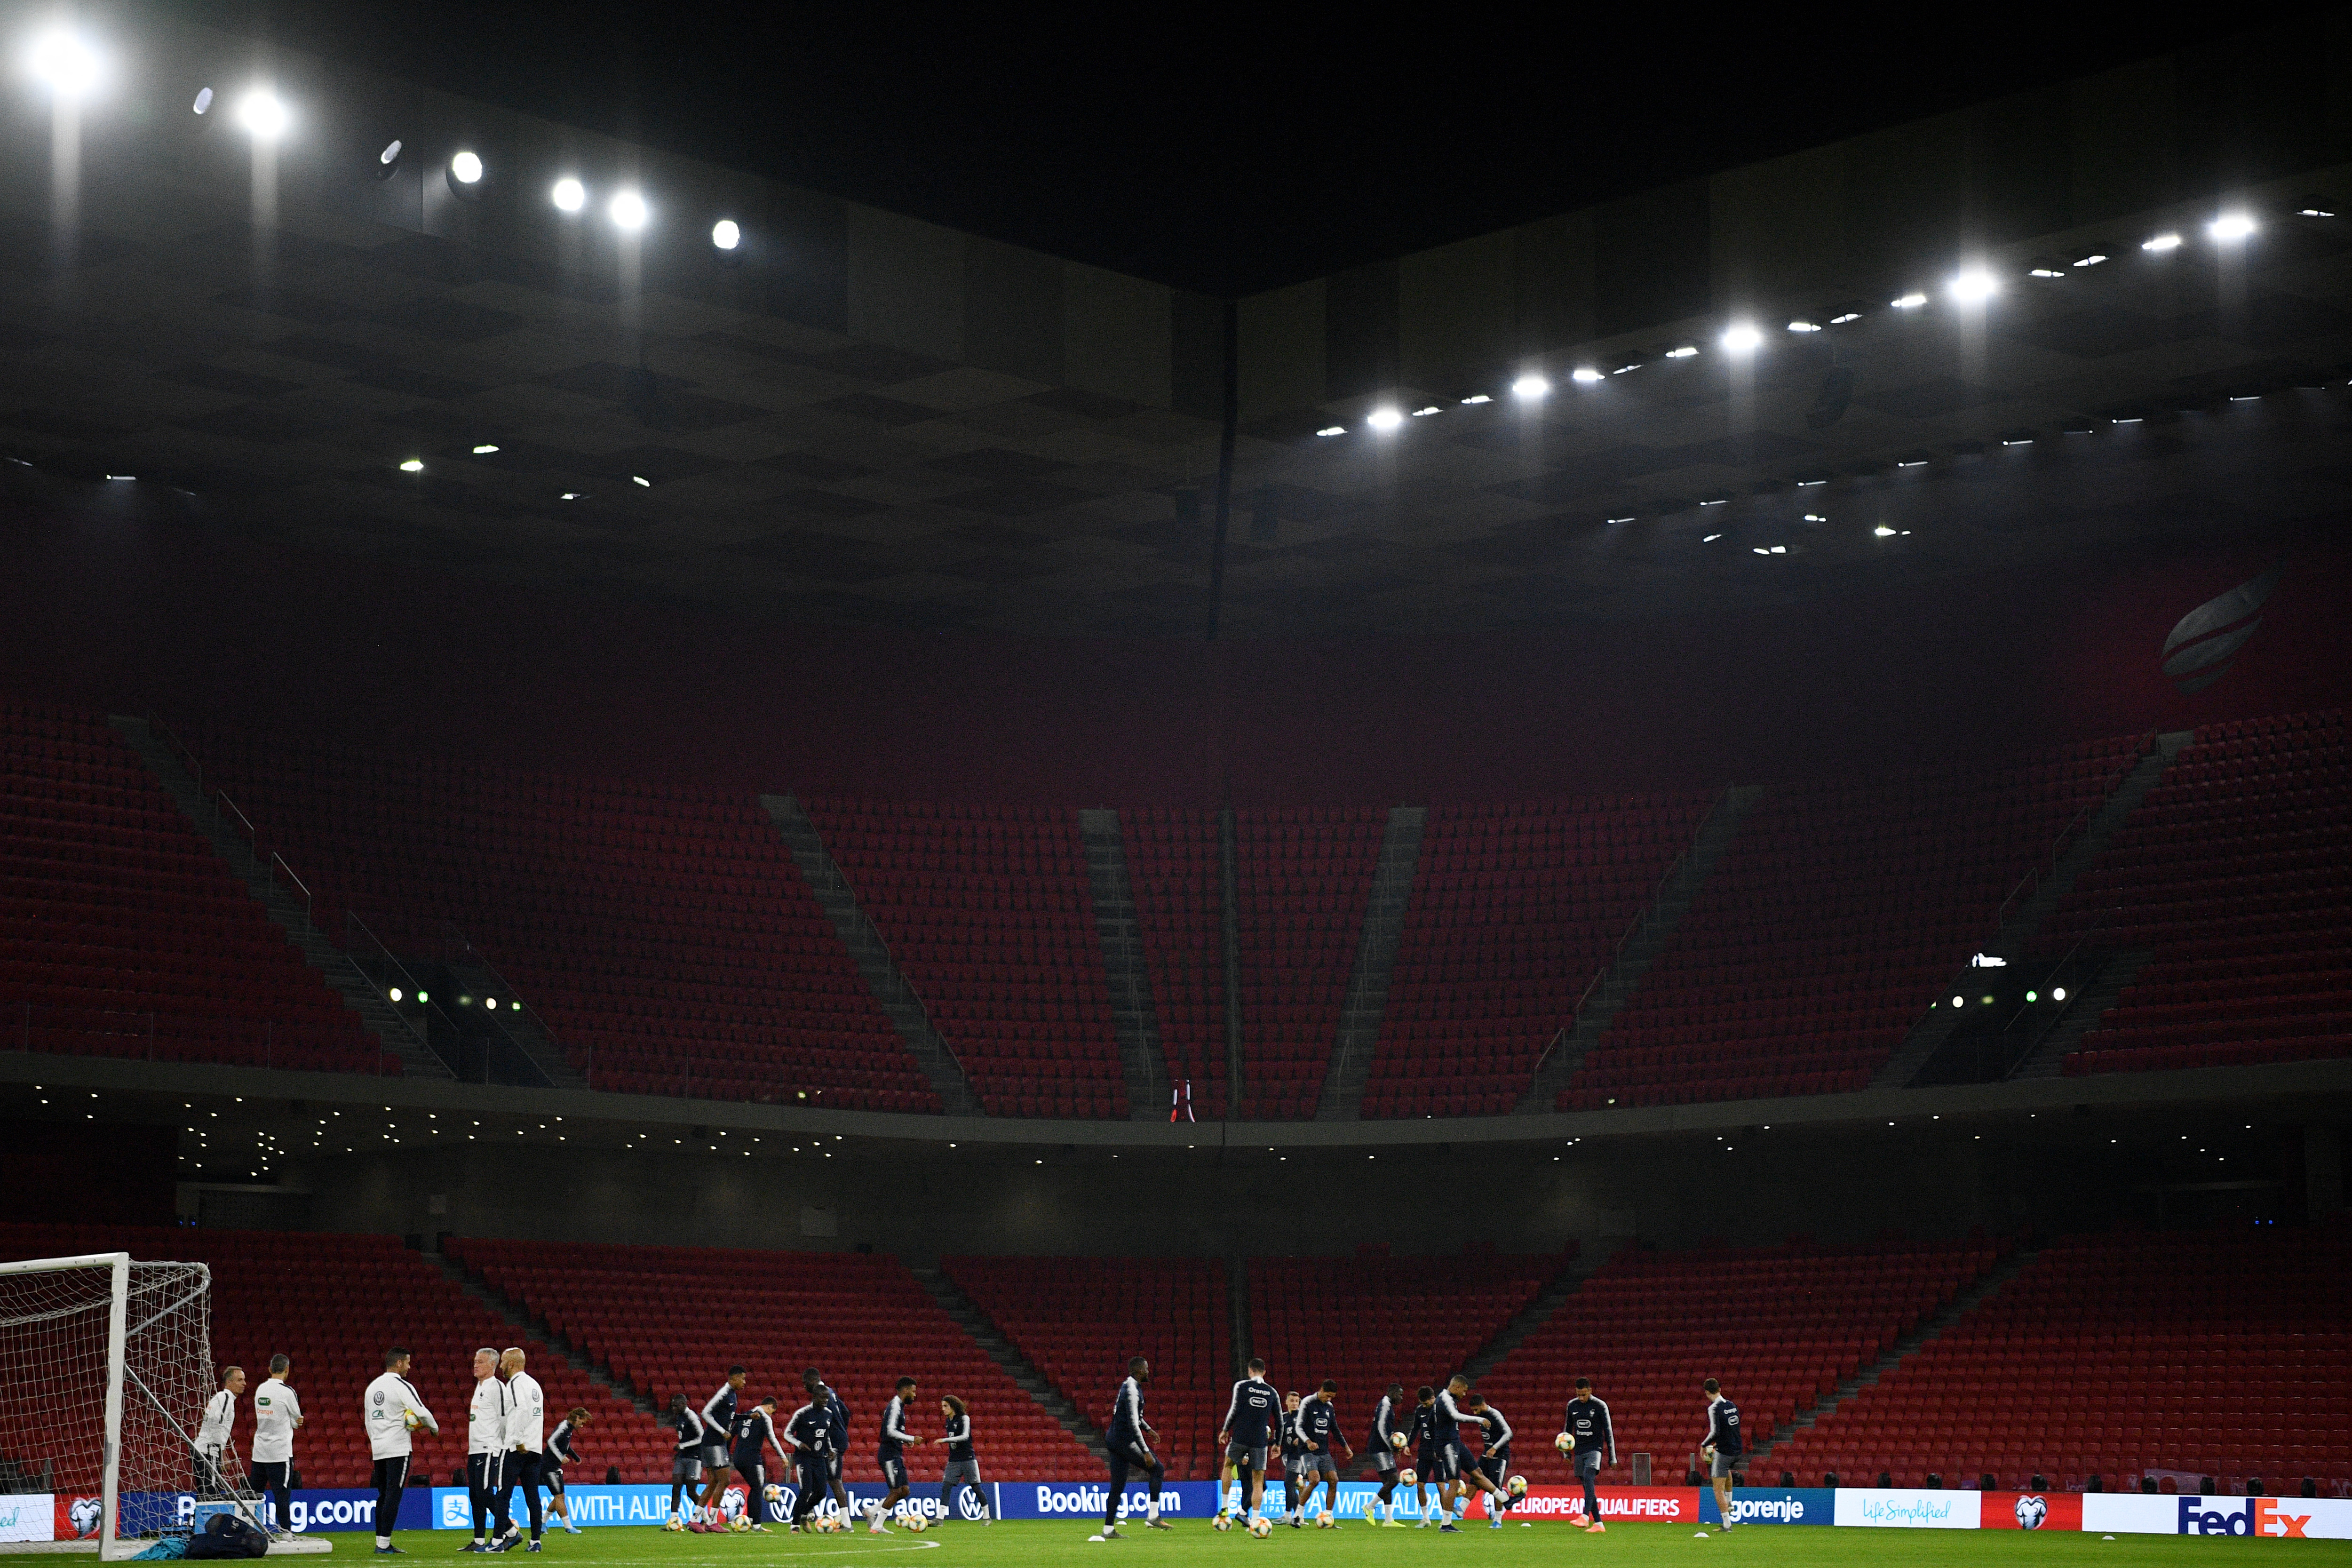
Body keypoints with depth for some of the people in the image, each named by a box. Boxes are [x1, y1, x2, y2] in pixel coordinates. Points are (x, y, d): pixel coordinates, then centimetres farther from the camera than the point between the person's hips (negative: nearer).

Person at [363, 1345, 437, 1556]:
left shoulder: (372, 1387, 14)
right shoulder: (402, 1386, -9)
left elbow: (367, 1421, 19)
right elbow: (422, 1412, -15)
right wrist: (434, 1428, 3)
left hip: (377, 1450, 7)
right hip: (398, 1448, -7)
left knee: (384, 1495, 13)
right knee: (393, 1495, -7)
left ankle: (381, 1542, 13)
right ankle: (384, 1544, -10)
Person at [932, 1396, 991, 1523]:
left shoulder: (964, 1419, -10)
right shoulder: (948, 1421, 10)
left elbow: (965, 1436, -24)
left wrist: (945, 1440, -28)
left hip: (967, 1459, -6)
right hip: (953, 1460, 6)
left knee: (976, 1488, 1)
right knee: (946, 1488, -7)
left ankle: (987, 1517, 13)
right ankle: (940, 1518, -11)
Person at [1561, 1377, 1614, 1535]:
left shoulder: (1600, 1406, -4)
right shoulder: (1572, 1405, 9)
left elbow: (1608, 1431, -2)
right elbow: (1568, 1428, 20)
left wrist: (1612, 1457, -3)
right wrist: (1566, 1451, 13)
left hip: (1595, 1449, -5)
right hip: (1579, 1451, 5)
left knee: (1588, 1479, -25)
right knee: (1588, 1487, 3)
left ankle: (1585, 1517, -36)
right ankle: (1598, 1523, 7)